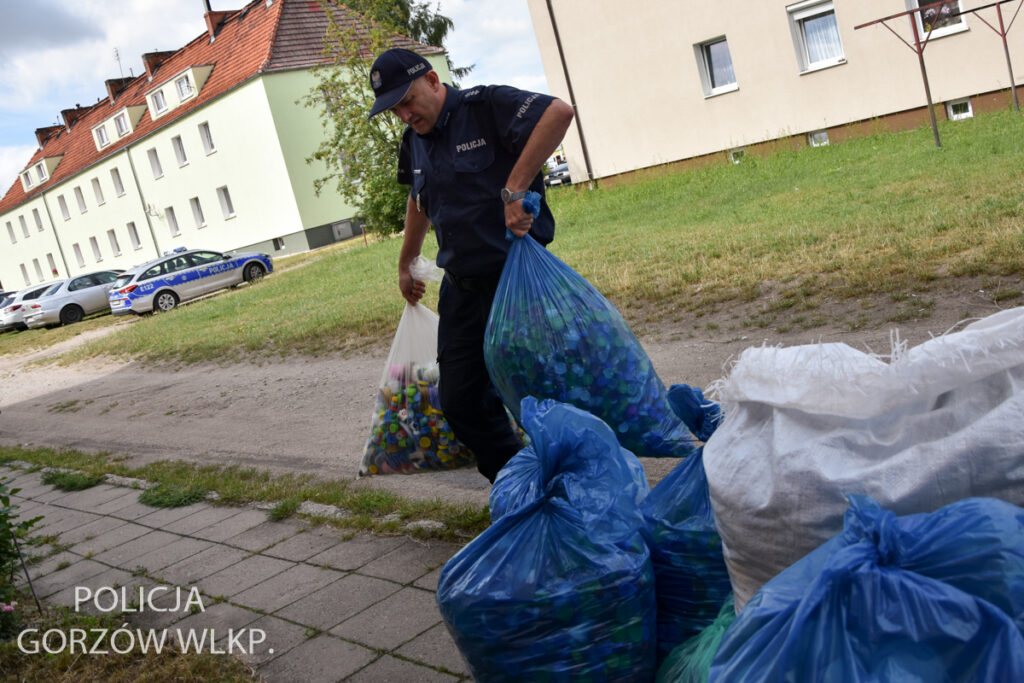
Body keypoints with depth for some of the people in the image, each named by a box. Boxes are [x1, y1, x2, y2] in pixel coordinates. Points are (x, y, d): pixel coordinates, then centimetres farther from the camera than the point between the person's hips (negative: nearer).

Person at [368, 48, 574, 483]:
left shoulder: (486, 106, -11)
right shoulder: (413, 141, 12)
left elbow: (558, 112, -29)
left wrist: (514, 188, -33)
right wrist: (406, 262, 38)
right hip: (462, 287, 8)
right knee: (461, 402, 7)